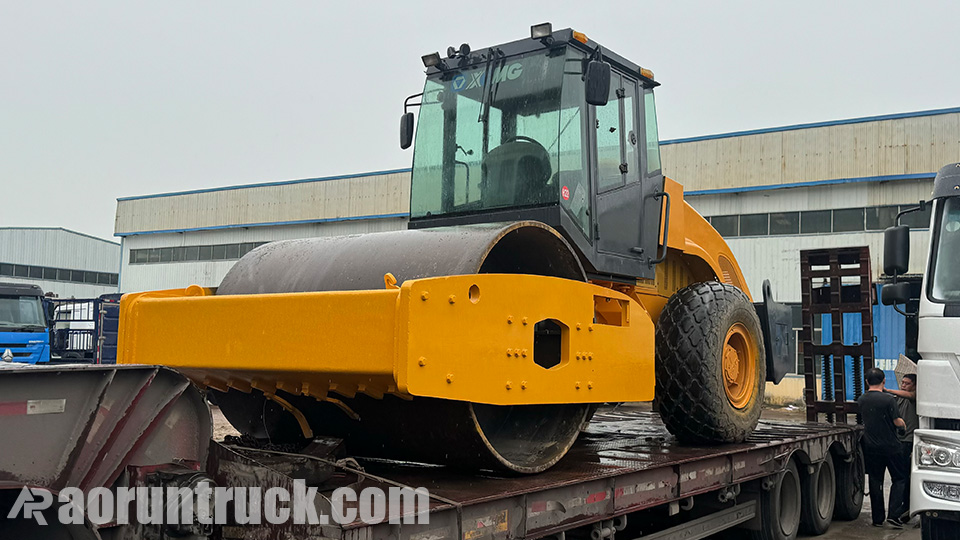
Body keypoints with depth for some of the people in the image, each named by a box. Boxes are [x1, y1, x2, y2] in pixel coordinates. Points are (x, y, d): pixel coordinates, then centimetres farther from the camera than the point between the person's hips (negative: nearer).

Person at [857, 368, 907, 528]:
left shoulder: (861, 400, 1)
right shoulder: (888, 399, -16)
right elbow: (897, 421, -12)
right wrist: (903, 423, 10)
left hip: (871, 447, 4)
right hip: (890, 446, -4)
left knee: (875, 481, 11)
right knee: (899, 479, 10)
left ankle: (877, 518, 14)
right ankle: (893, 514, -1)